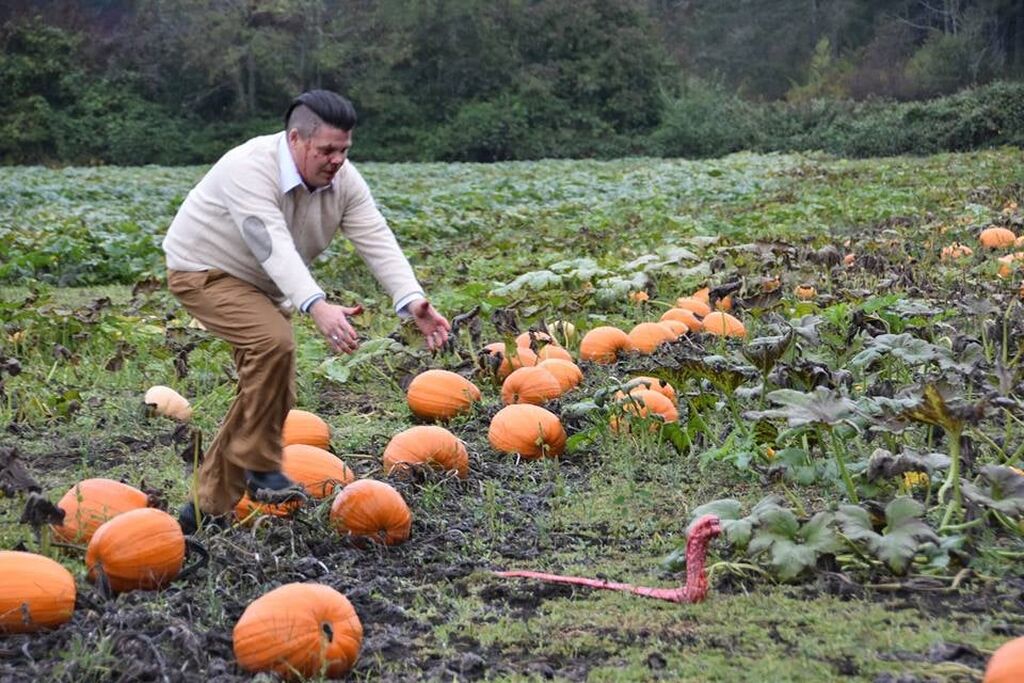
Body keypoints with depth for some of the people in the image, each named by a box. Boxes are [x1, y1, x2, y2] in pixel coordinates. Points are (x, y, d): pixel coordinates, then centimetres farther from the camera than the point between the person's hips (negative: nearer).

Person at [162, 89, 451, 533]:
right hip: (205, 271, -8)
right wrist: (316, 307, -60)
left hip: (264, 287, 8)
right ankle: (260, 467, -15)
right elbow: (274, 247, -45)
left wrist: (412, 301, -38)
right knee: (274, 342, -33)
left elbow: (378, 242, -21)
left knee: (271, 395, 7)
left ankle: (209, 505, 19)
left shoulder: (343, 180, -12)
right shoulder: (250, 169, -33)